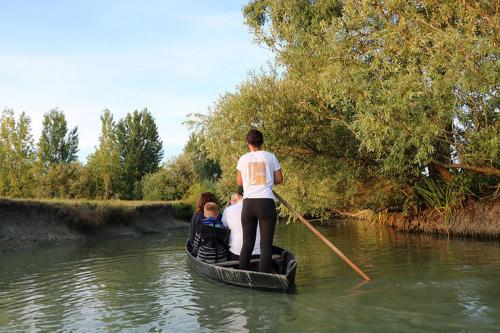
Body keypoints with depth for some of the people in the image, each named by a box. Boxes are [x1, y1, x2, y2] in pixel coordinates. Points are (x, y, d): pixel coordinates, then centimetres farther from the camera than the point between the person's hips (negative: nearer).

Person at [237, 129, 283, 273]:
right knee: (266, 245, -1)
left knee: (247, 243, 12)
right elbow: (279, 179, 8)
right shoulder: (270, 156, 3)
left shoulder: (243, 159, 7)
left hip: (248, 203, 2)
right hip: (266, 202, -2)